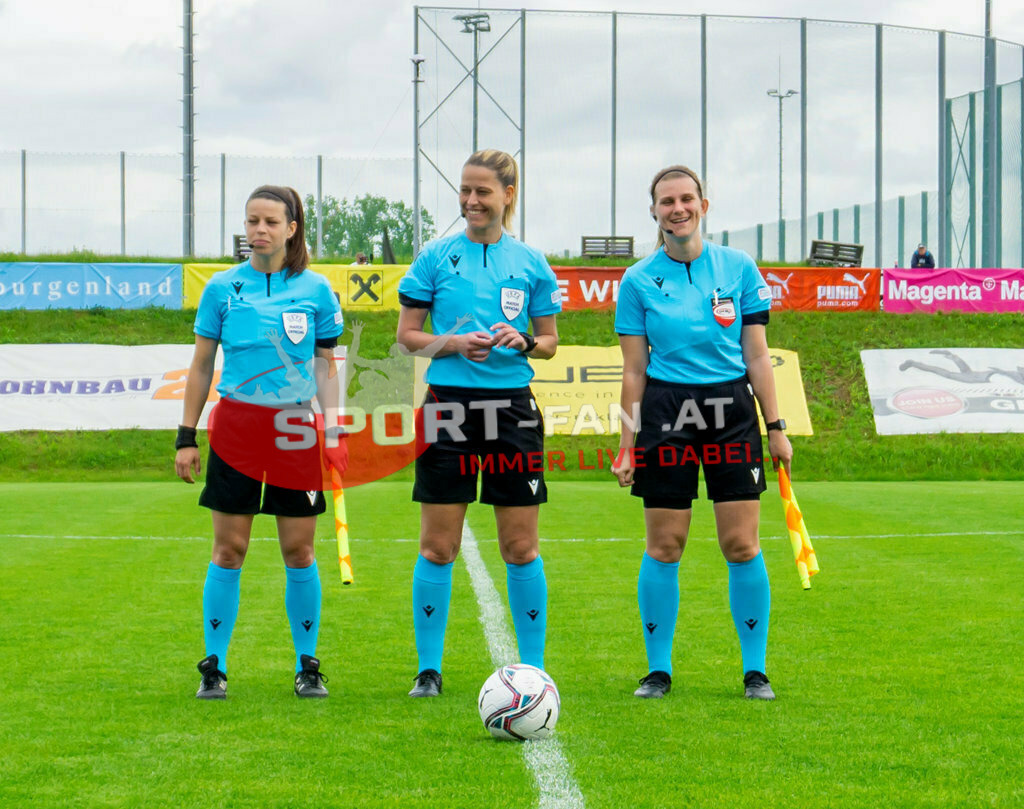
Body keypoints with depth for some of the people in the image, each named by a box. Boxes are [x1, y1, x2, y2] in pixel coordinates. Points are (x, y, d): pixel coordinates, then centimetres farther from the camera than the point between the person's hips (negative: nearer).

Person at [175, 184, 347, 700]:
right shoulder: (223, 289, 3)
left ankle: (307, 666, 14)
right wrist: (186, 436, 4)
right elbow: (201, 367, 8)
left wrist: (333, 429, 1)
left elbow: (326, 367, 10)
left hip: (296, 428, 0)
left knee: (299, 550, 3)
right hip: (235, 427, 0)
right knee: (228, 550, 1)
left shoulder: (316, 291, 4)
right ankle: (214, 667, 8)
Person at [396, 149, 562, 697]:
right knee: (437, 545, 0)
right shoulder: (437, 257, 3)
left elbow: (549, 343, 12)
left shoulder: (530, 263, 7)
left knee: (520, 546, 3)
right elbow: (406, 335, 5)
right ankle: (428, 669, 8)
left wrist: (523, 342, -9)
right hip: (449, 405, -1)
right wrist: (456, 344, -11)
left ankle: (533, 667, 12)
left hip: (512, 406, 1)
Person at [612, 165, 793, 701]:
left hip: (732, 411, 0)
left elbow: (756, 355, 6)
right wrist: (627, 445, 1)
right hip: (665, 413, 0)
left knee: (741, 545, -1)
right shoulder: (639, 281, 2)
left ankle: (755, 671, 8)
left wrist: (775, 427, 2)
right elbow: (634, 370, 4)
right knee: (663, 546, 1)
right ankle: (658, 670, 12)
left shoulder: (739, 268, 4)